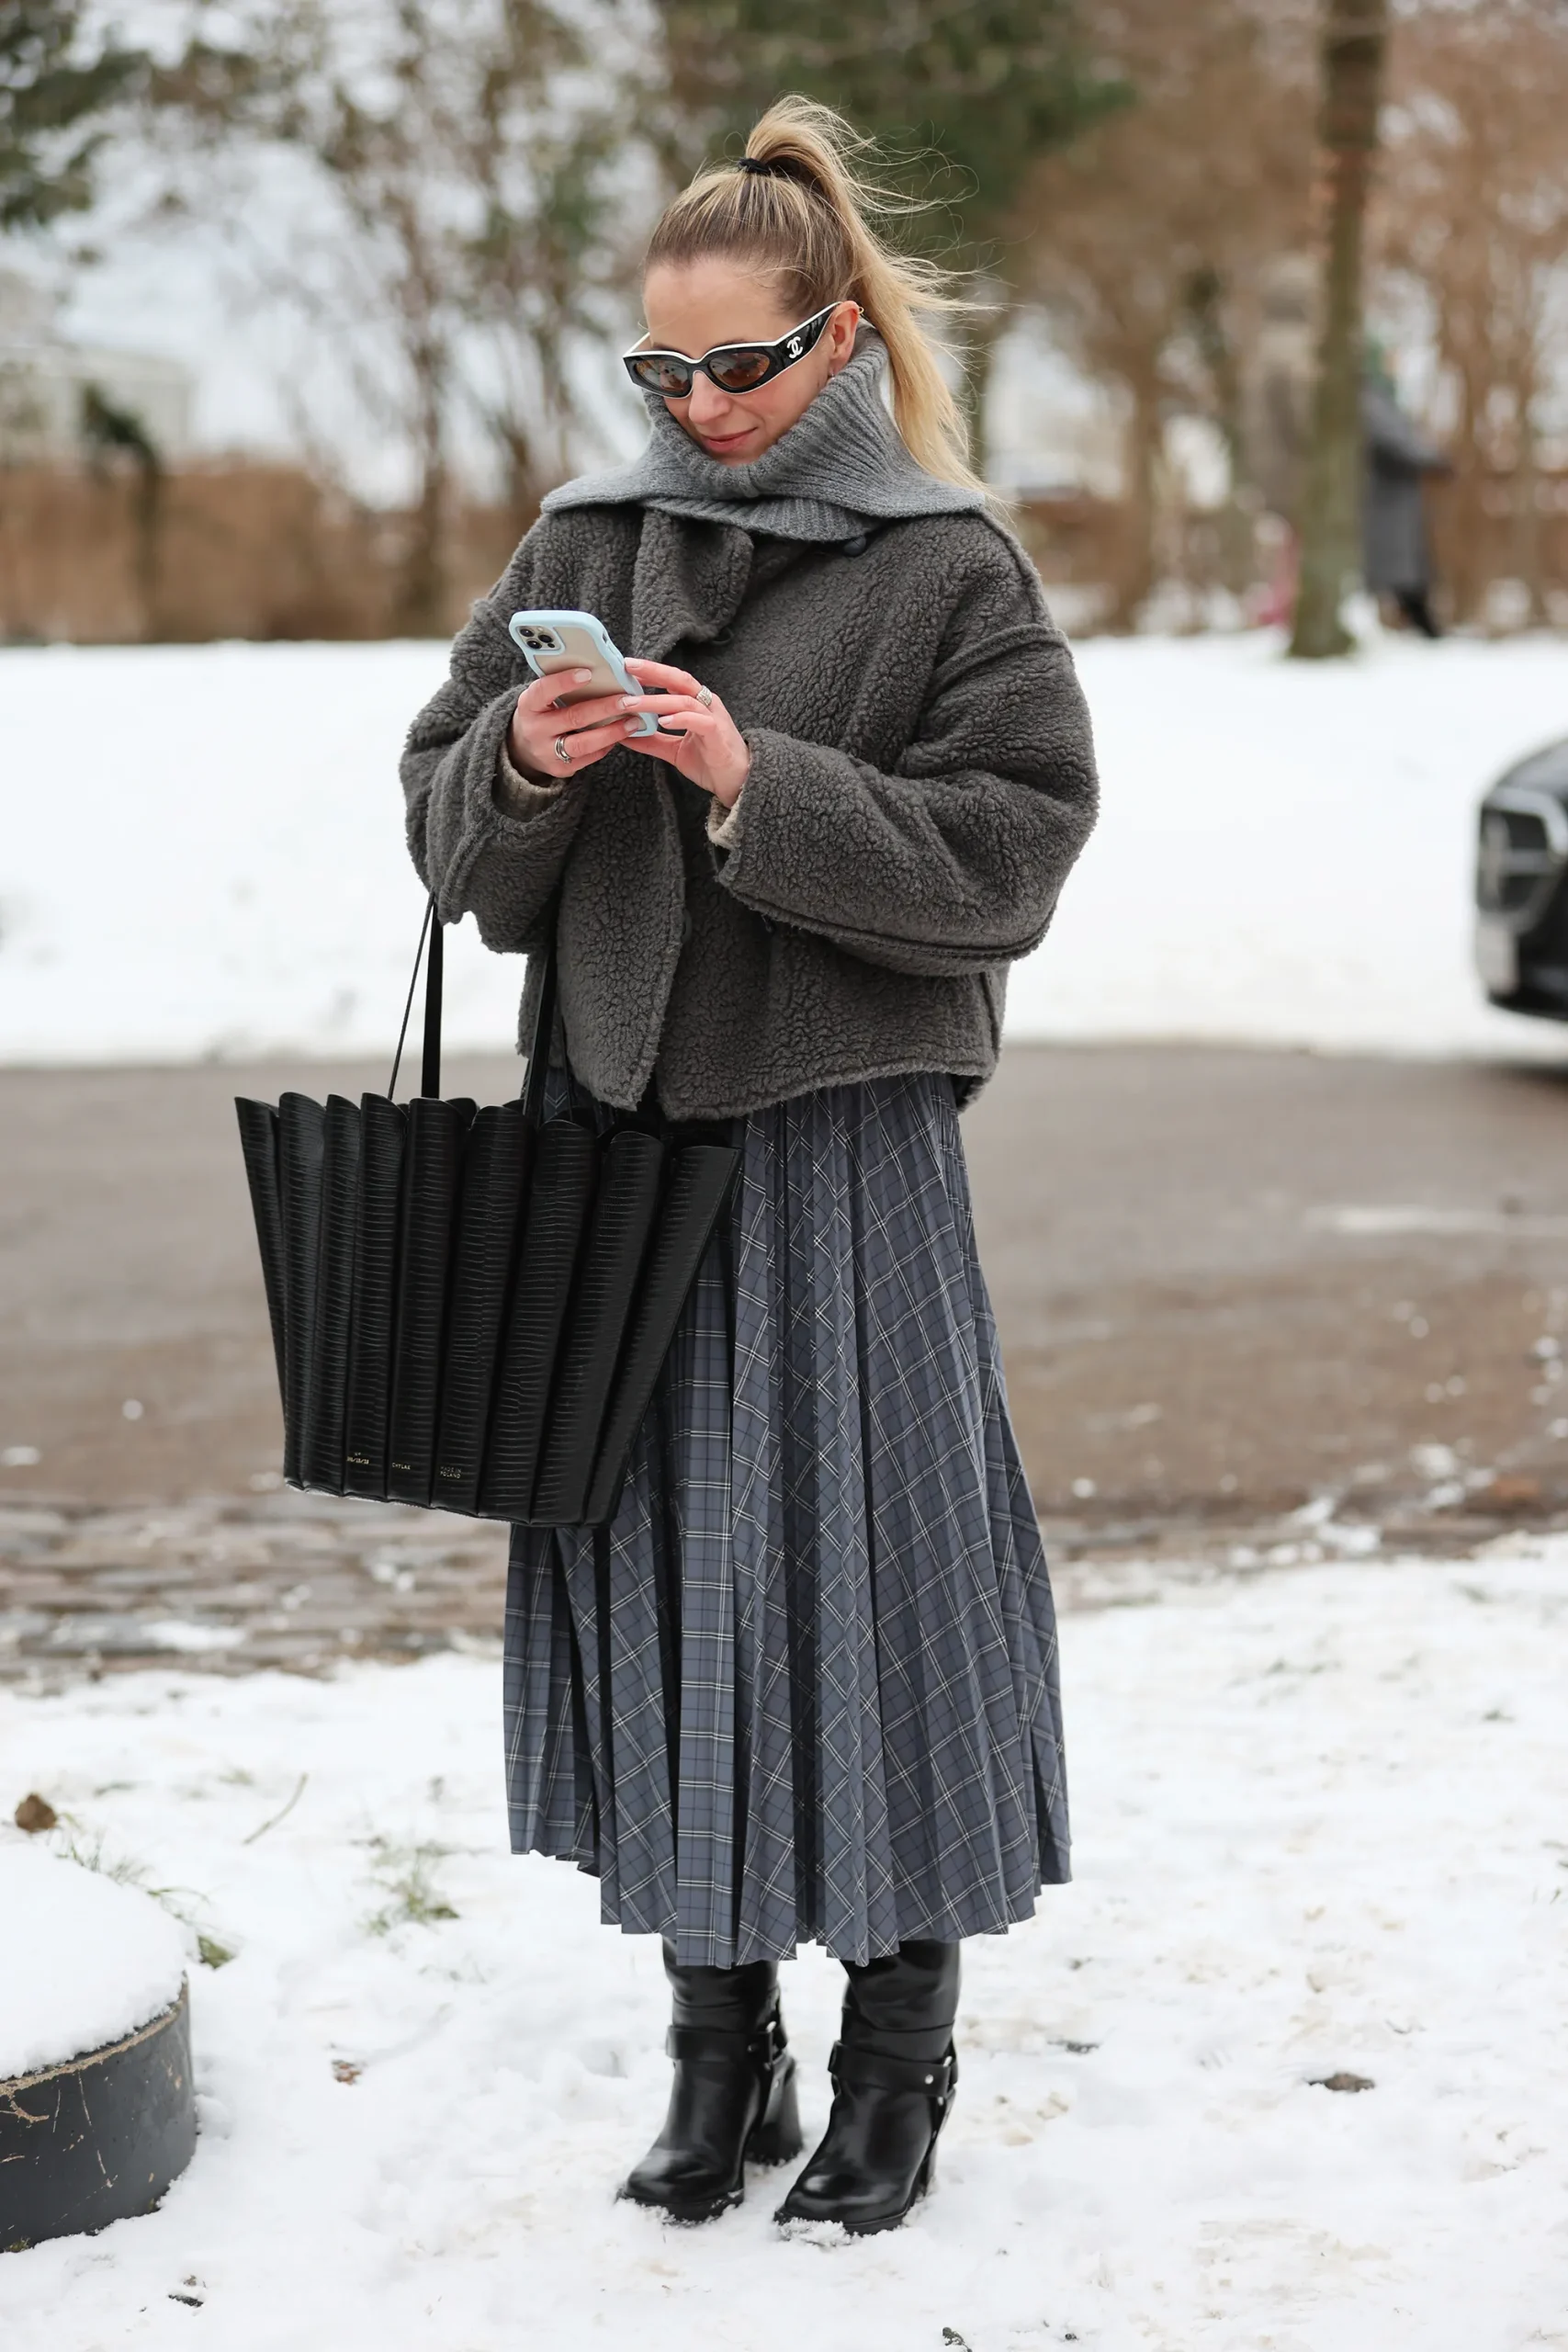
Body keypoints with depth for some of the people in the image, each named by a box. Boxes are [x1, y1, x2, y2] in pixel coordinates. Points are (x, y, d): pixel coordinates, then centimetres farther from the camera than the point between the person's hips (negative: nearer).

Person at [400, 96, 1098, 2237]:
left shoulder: (947, 572, -3)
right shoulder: (582, 544, 10)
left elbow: (1008, 855, -9)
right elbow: (445, 825, 11)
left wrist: (760, 789, -19)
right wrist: (522, 760, -11)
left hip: (837, 1141, -4)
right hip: (614, 1130, 4)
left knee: (858, 1567, -1)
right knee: (656, 1576, 8)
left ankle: (900, 2058, 15)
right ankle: (721, 2051, 21)